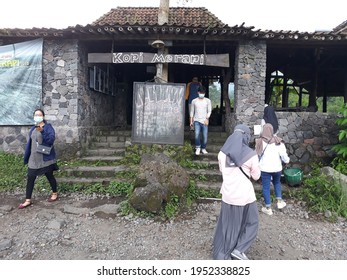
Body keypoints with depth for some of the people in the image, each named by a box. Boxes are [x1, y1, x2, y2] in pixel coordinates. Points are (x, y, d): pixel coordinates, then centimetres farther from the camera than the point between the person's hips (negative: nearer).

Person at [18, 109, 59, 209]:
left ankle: (55, 193, 28)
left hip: (46, 157, -5)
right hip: (34, 158, 6)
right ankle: (28, 200, 13)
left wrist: (42, 131, -36)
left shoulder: (48, 127, -7)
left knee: (49, 176, 8)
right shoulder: (33, 128, 11)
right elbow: (30, 142, 17)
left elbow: (51, 139, -22)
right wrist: (27, 156, 15)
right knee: (30, 178, 4)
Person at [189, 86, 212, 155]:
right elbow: (192, 112, 10)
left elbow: (209, 111, 1)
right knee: (196, 134, -17)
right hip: (196, 121, 0)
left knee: (205, 136, -2)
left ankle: (203, 148, 19)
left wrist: (207, 119, -12)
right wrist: (191, 121, 7)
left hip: (204, 121, 0)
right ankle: (198, 148, 1)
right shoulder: (194, 101, 6)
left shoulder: (208, 101, 3)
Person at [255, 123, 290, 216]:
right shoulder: (278, 142, -10)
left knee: (266, 187, 8)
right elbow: (283, 154, -7)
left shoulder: (259, 142, -10)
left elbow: (257, 155, -3)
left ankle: (268, 208, 16)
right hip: (277, 168, 1)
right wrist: (287, 161, 14)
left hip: (265, 168, -1)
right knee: (277, 183, 28)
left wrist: (258, 164, 14)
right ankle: (279, 202, 28)